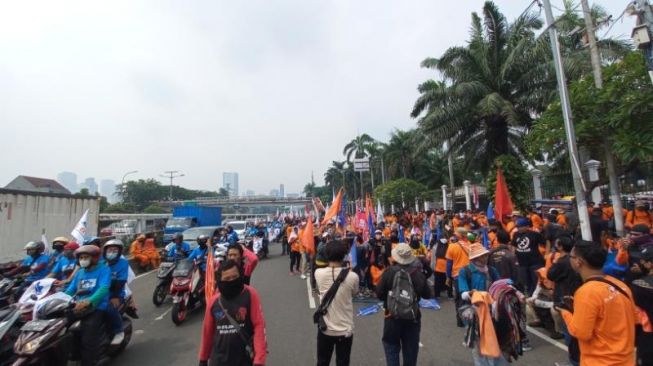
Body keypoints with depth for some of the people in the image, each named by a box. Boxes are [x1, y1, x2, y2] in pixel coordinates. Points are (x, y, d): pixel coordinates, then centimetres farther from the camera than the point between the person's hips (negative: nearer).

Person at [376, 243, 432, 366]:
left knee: (391, 347, 16)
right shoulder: (417, 272, -13)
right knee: (410, 348, 20)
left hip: (392, 316, -1)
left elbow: (379, 293, -12)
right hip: (412, 316, 2)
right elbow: (427, 295, -4)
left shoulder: (389, 271, -16)